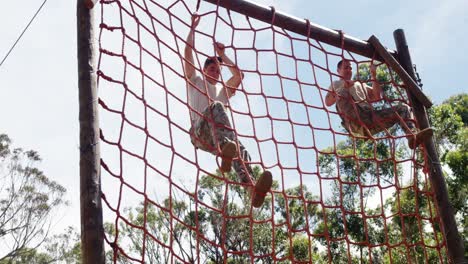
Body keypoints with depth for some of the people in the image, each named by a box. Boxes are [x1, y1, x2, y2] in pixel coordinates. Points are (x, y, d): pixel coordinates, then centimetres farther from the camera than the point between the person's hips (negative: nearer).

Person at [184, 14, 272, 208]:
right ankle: (225, 150, -65)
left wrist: (222, 55, 30)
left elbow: (239, 75, 24)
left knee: (241, 151, -31)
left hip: (216, 138, 4)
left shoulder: (223, 89, 39)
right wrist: (193, 28, 21)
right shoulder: (195, 81, 29)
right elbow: (188, 53, 19)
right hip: (199, 132, -4)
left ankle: (253, 191, -58)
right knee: (216, 106, -36)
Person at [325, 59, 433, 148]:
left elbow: (377, 96, 24)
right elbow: (328, 102, 5)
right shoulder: (336, 84, 26)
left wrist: (373, 75, 18)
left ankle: (413, 137, -35)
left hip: (370, 118, 5)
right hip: (354, 122, -5)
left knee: (403, 108, -7)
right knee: (342, 92, -31)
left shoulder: (360, 84, 39)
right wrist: (344, 87, -9)